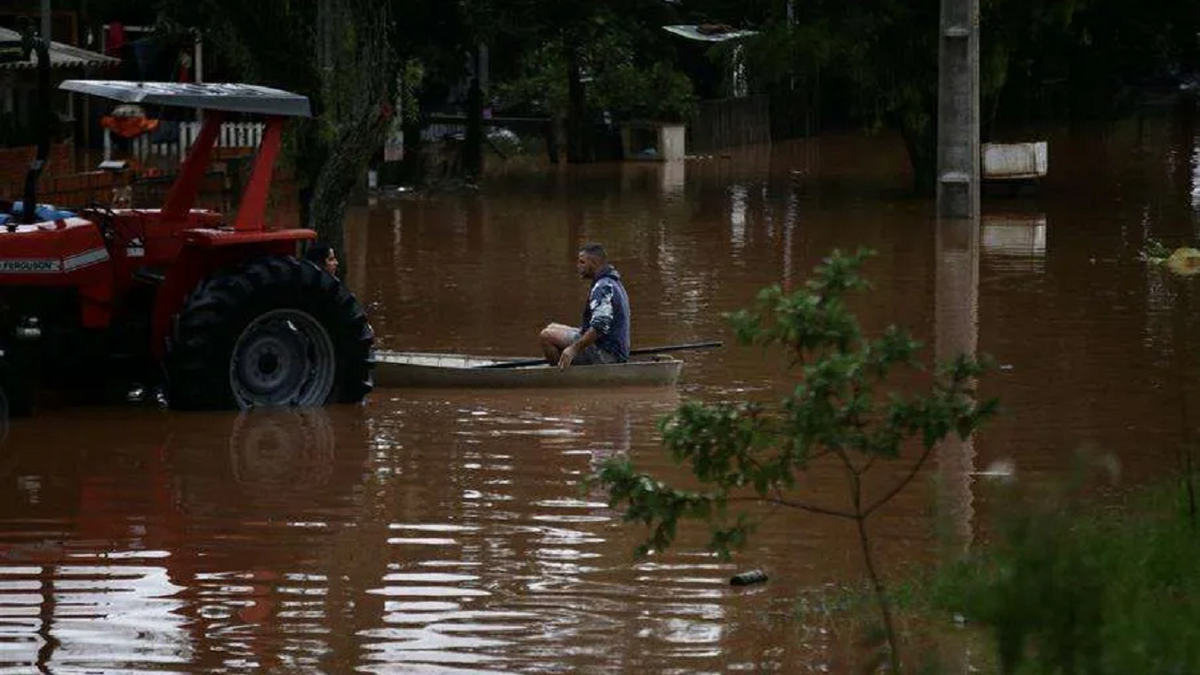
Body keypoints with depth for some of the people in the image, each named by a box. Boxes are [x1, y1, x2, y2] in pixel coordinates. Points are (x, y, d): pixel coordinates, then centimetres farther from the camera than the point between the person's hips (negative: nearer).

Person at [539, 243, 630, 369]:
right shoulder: (615, 283, 17)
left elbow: (600, 327, -30)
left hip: (605, 354, -11)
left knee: (547, 336, -16)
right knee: (552, 328, 20)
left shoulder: (603, 287, -19)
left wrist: (574, 348, -32)